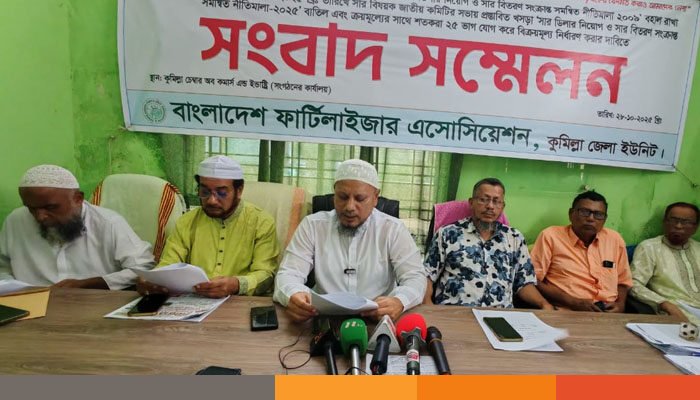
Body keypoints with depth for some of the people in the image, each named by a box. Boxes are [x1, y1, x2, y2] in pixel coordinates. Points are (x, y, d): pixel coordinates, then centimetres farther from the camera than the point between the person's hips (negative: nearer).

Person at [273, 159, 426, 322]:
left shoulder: (393, 229, -1)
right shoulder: (312, 225, 1)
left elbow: (415, 278, -6)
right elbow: (288, 274, -4)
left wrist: (399, 302, -29)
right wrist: (293, 295, -29)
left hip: (377, 321, 0)